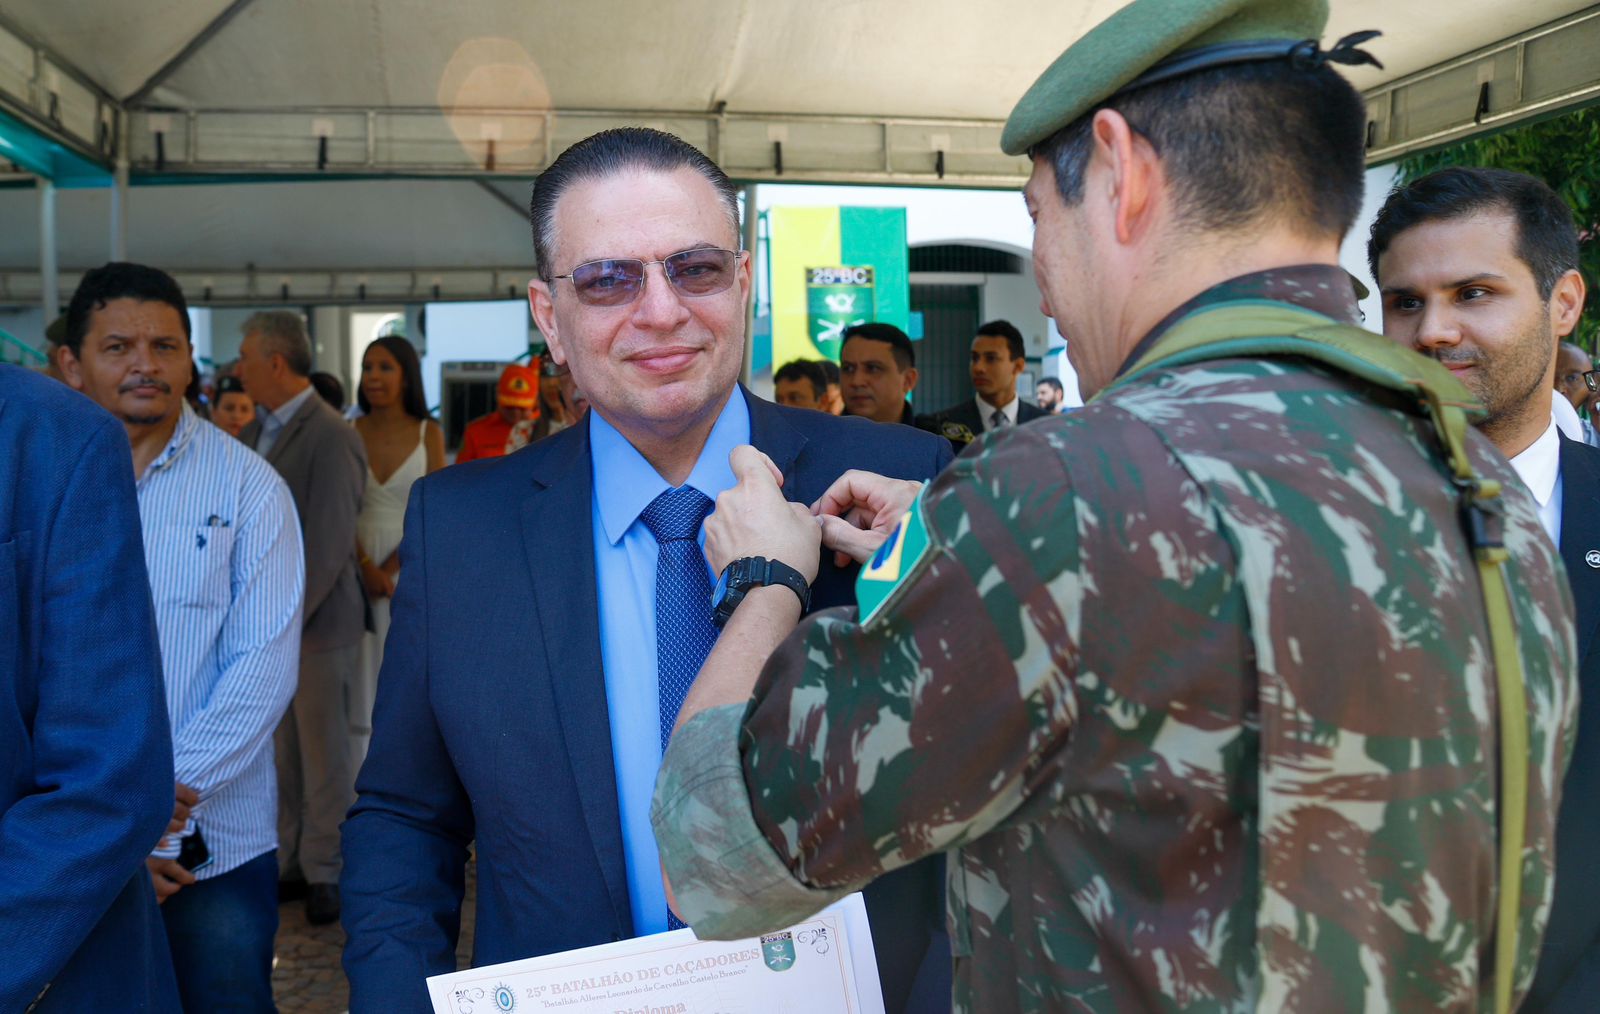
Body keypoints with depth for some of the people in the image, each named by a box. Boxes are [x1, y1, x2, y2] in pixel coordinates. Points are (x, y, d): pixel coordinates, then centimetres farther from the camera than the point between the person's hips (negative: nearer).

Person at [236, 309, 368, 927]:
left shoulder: (331, 437, -14)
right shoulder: (255, 432, 12)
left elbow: (328, 546, -18)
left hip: (317, 624, -7)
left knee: (323, 755, 5)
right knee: (280, 754, 14)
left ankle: (325, 871, 18)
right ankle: (288, 863, 26)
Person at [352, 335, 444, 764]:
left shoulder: (429, 433, 1)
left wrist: (390, 568, -12)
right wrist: (365, 566, -13)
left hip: (411, 563, -1)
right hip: (357, 561, 1)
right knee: (361, 676, 3)